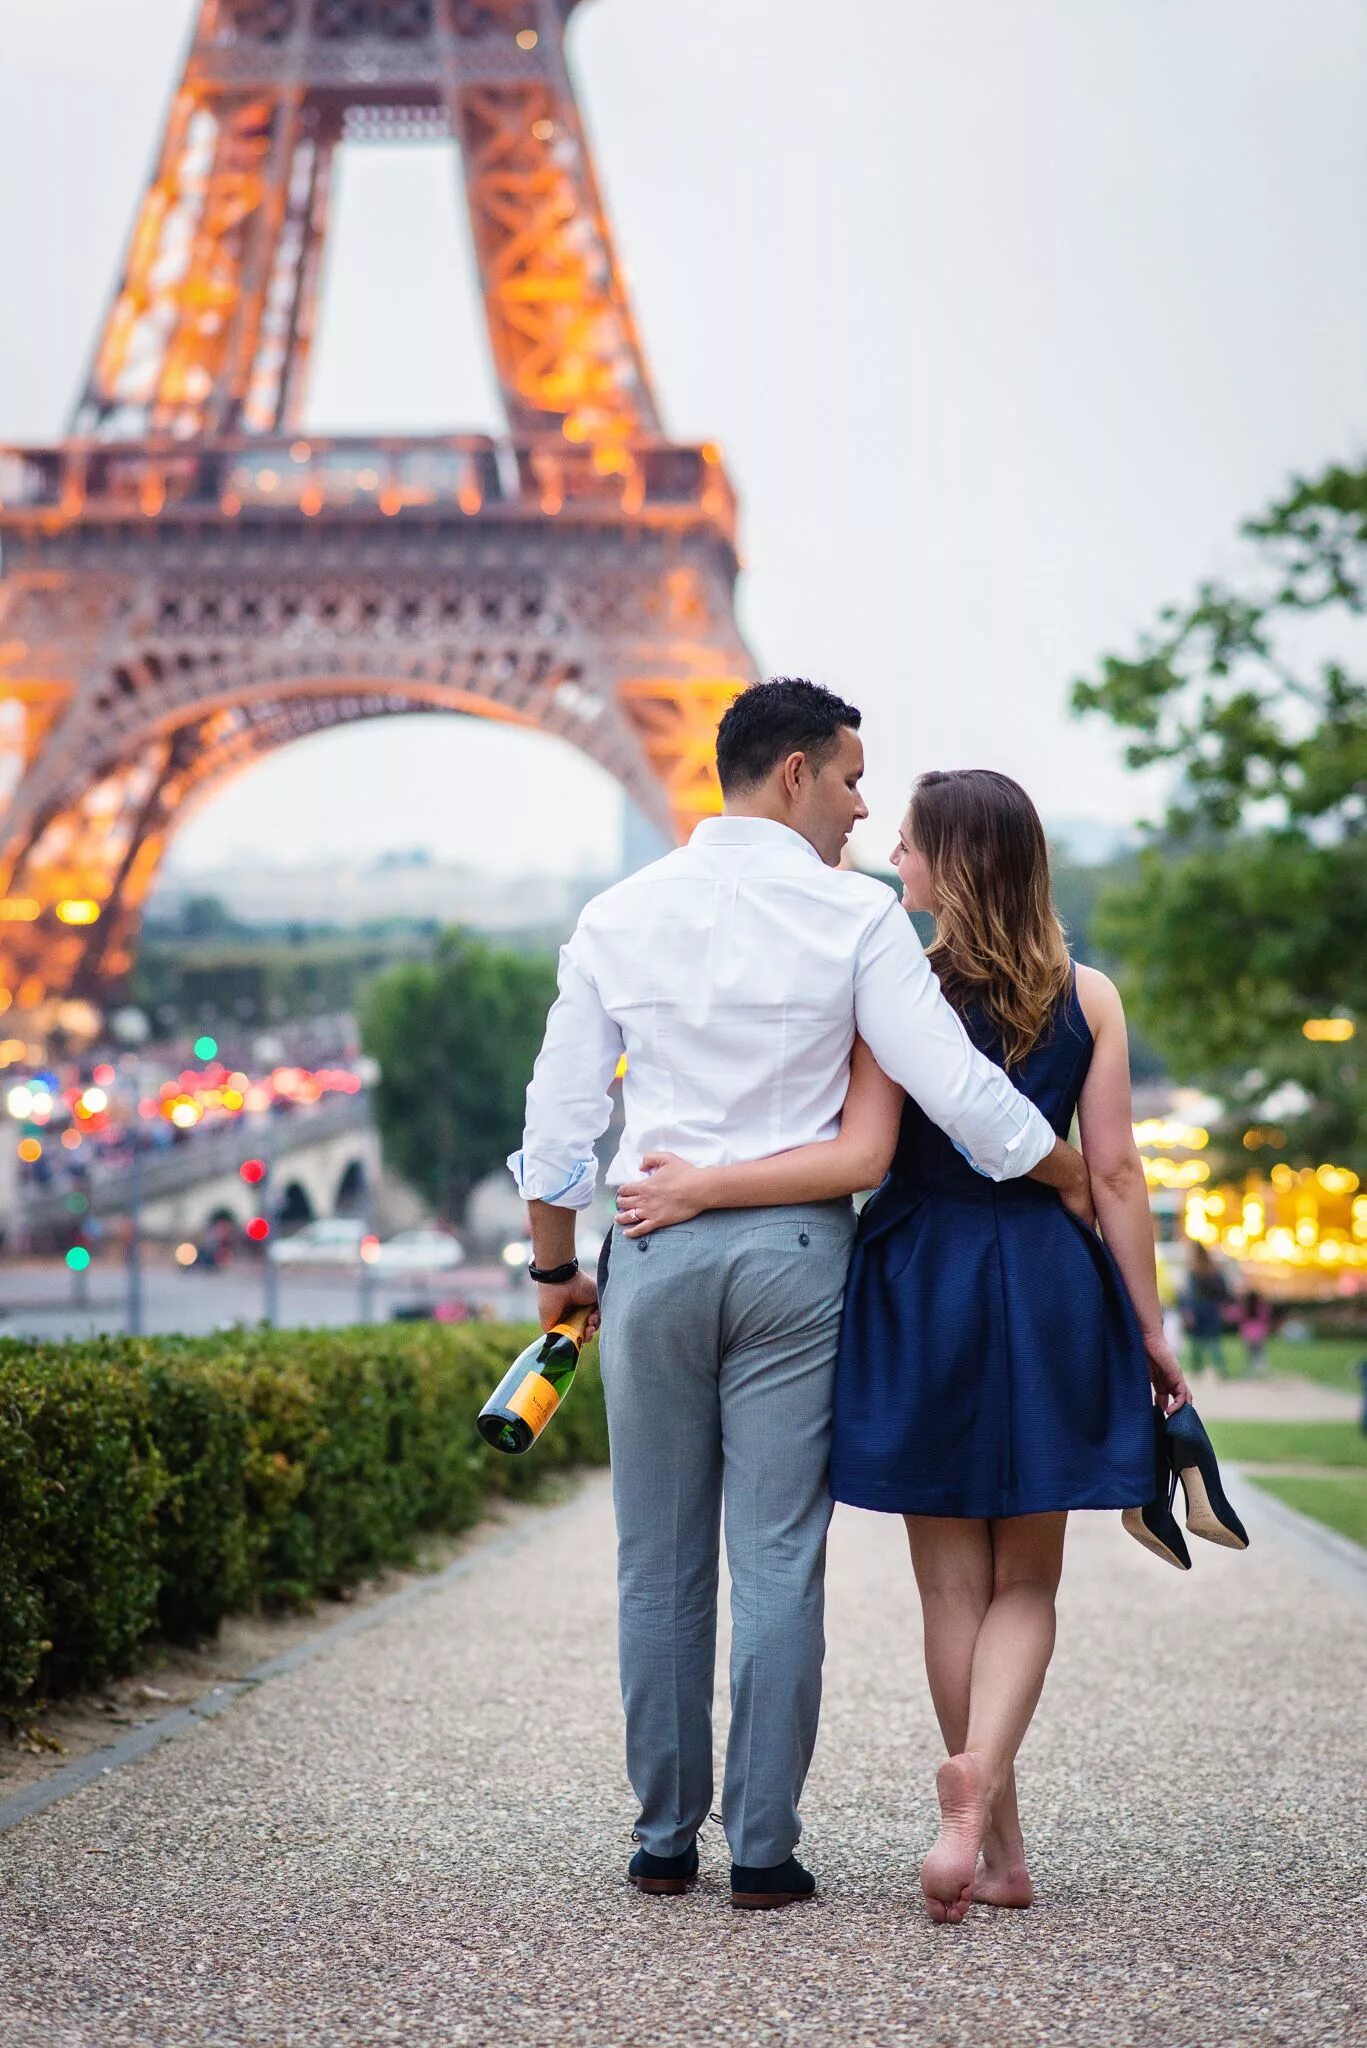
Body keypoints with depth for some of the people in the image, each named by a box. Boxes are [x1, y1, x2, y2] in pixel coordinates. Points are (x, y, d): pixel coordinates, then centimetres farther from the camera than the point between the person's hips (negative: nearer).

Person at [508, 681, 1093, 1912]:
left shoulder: (620, 915, 4)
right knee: (778, 1562, 1)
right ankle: (763, 1848, 3)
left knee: (659, 1563, 10)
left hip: (655, 1253, 3)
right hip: (793, 1252, -3)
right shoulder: (854, 915, -5)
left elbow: (558, 1119, 6)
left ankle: (664, 1840, 15)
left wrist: (556, 1272, 17)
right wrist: (1083, 1186, 3)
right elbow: (959, 1090, -10)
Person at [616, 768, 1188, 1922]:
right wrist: (1150, 1330, 6)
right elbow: (1115, 1173, 0)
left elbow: (861, 1155, -17)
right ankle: (979, 1780, -19)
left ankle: (1001, 1847, 14)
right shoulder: (1088, 998, 1)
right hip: (1052, 1291, 1)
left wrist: (701, 1189, -13)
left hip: (923, 1284, -1)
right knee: (1026, 1580, 8)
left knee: (953, 1582, 10)